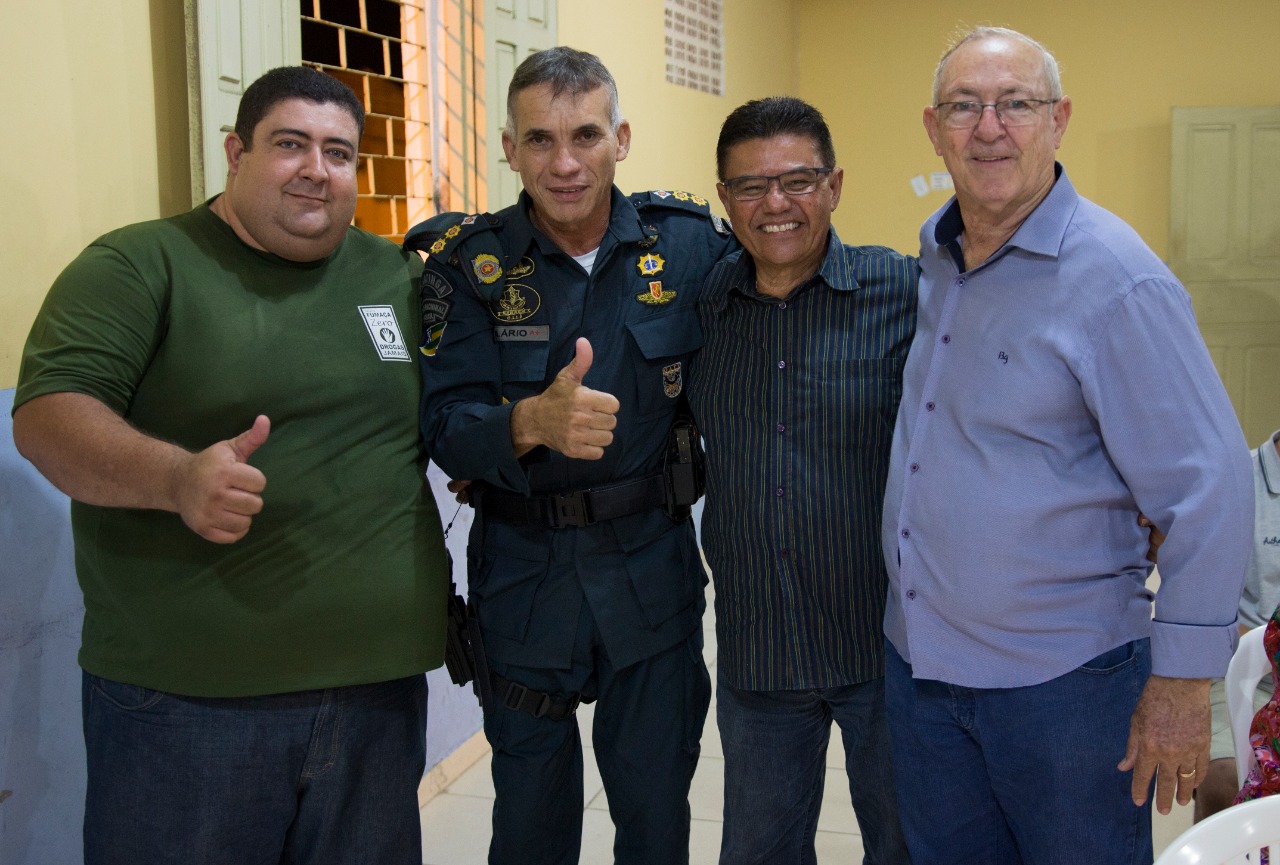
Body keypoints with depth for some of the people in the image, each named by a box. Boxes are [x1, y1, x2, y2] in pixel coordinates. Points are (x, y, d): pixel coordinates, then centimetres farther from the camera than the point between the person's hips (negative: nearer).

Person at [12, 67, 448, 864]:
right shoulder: (139, 266, -3)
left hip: (381, 685, 4)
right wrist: (176, 477, -30)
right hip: (183, 699, -4)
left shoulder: (401, 279, 12)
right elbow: (47, 411, -14)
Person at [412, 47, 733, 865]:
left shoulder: (689, 240, -4)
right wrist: (533, 422, -35)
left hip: (654, 573, 1)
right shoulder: (468, 262, -7)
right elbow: (447, 429, -14)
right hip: (523, 577, 0)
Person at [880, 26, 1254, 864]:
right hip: (917, 661, 7)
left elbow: (1209, 490, -17)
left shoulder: (1117, 283, -18)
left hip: (1062, 681, -6)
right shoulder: (936, 253, 4)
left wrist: (1182, 683, -16)